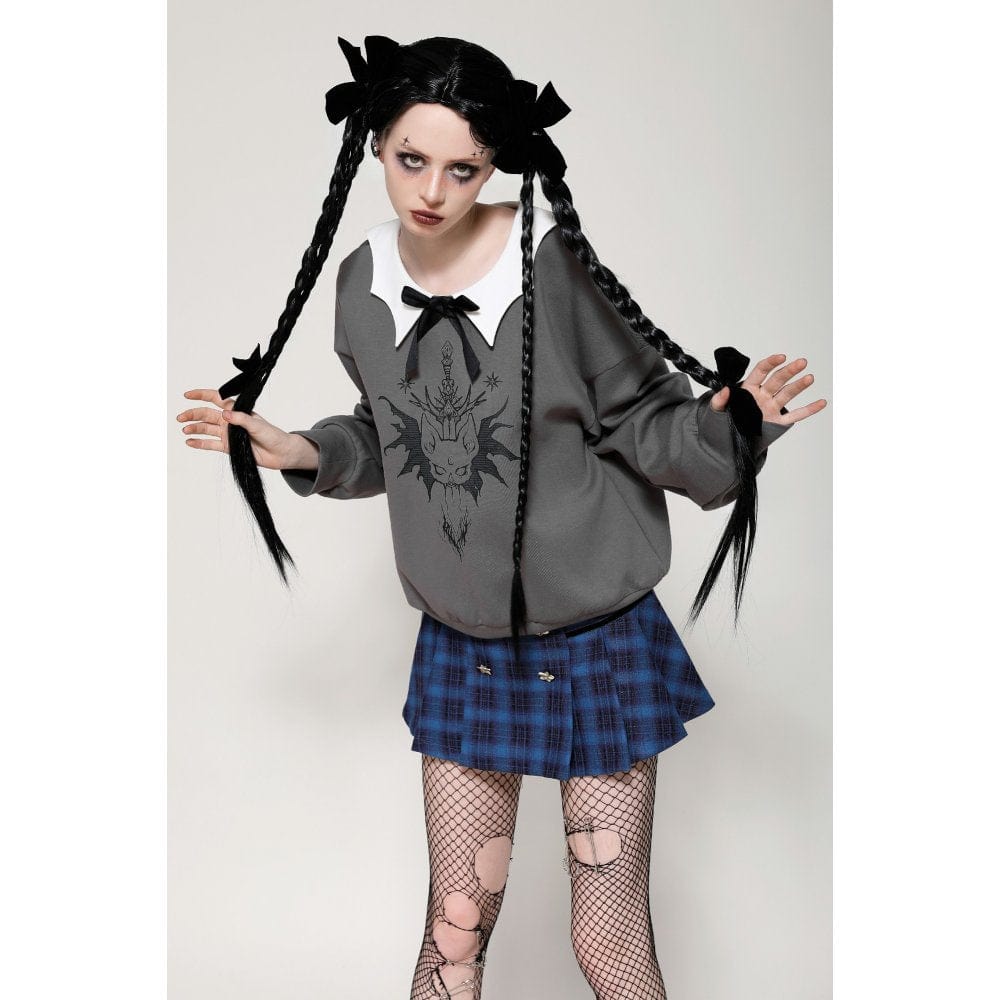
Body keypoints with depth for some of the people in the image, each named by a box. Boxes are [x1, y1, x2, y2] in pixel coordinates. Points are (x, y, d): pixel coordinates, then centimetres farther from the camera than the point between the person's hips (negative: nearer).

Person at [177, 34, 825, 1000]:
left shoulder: (554, 263, -18)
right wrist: (298, 451, -1)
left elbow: (643, 421, -11)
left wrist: (723, 426, -30)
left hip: (597, 640, -4)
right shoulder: (365, 280, -1)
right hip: (460, 647, 4)